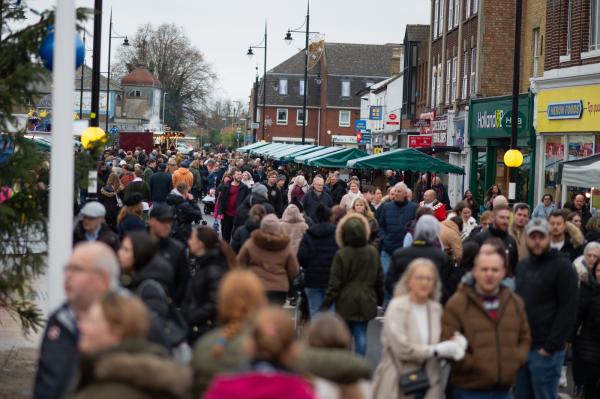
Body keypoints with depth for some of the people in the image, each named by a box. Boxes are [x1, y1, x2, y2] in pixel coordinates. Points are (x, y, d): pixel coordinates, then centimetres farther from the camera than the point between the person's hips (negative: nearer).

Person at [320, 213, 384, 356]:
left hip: (346, 302, -3)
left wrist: (326, 304, -3)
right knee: (361, 333, 6)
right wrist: (380, 299, 21)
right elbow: (379, 279, 9)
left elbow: (335, 283, -11)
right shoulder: (373, 252, 0)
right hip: (366, 302, 3)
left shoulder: (341, 254, -13)